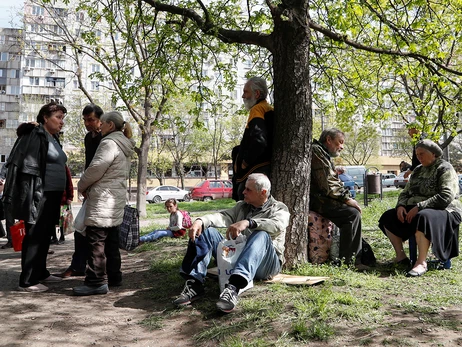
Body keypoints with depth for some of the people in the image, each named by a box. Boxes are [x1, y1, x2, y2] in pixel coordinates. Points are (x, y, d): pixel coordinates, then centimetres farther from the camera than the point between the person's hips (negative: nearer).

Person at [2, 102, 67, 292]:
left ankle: (40, 273, 26)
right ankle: (27, 281, 4)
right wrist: (33, 197, -21)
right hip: (40, 196, -9)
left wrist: (61, 196, 20)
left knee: (44, 236, 15)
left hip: (52, 196, 9)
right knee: (34, 236, -3)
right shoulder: (35, 136, -11)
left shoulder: (53, 139, 16)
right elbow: (28, 168, -17)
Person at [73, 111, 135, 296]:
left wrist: (82, 185, -2)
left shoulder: (109, 143, -12)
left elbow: (97, 168, -19)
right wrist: (89, 186, 15)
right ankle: (114, 276, 22)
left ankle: (96, 281, -4)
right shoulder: (124, 145, 18)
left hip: (103, 200, -10)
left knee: (96, 241, -6)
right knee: (111, 241, 15)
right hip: (116, 199, 10)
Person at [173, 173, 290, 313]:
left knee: (261, 235, -35)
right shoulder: (241, 206, 17)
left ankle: (234, 287, -53)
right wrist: (200, 221, -20)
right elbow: (224, 217, -1)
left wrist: (248, 222, -37)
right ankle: (194, 283, -25)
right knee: (207, 231, -9)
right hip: (236, 255, 5)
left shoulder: (279, 209, 1)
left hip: (266, 264, -4)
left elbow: (277, 225, -22)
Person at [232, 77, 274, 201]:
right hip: (266, 167, 10)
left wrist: (244, 163, -15)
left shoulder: (257, 110, -13)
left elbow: (258, 141, -28)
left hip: (255, 171, -10)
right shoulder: (270, 110, 16)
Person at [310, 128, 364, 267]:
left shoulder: (323, 154, 25)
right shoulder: (316, 151, -10)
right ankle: (346, 260, -17)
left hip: (322, 198, 11)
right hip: (316, 200, -11)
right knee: (353, 213, -21)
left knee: (353, 210, 10)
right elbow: (327, 184, -19)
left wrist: (348, 197, 10)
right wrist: (346, 199, -15)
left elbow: (334, 182, 24)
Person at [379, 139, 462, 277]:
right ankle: (400, 256, -9)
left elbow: (445, 197, -21)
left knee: (423, 217, -40)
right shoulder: (418, 170, 17)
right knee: (388, 217, -5)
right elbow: (405, 192, 18)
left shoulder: (444, 169, -7)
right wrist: (401, 205, -5)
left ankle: (422, 262, -40)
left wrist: (419, 206, -25)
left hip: (444, 211, -8)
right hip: (416, 210, 8)